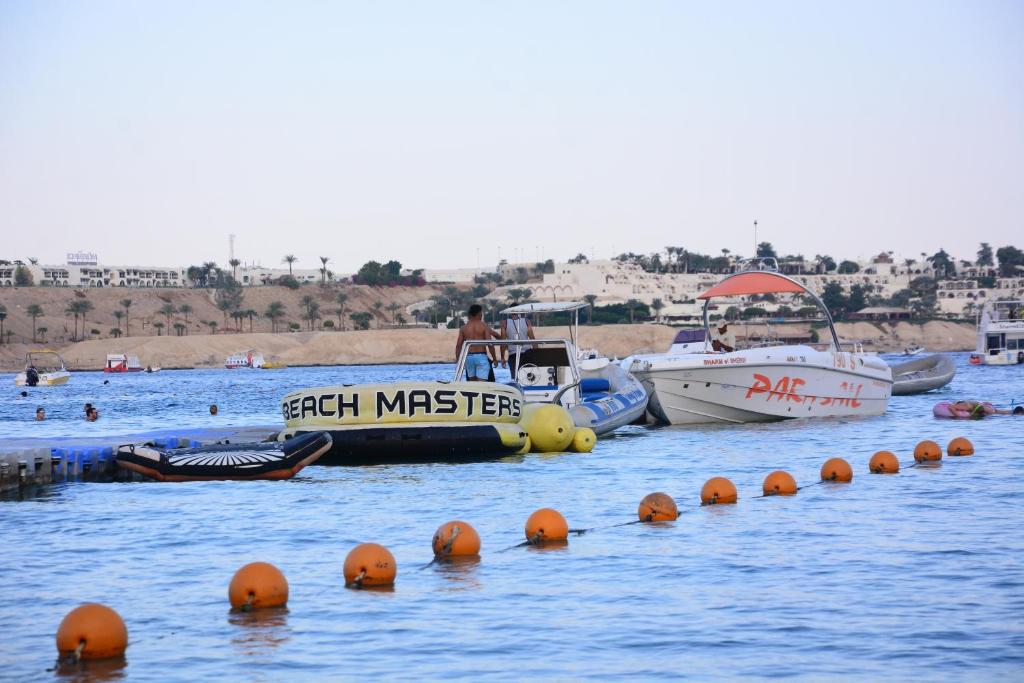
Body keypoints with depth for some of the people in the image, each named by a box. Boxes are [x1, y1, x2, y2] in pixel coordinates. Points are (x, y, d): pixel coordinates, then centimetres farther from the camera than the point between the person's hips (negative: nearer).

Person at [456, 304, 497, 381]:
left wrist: (458, 360, 11)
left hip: (468, 357, 4)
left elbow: (458, 345, 5)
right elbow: (489, 344, -9)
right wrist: (494, 358, 0)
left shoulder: (464, 328, 7)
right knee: (481, 383, -8)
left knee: (472, 382, 15)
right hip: (481, 356, -4)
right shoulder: (484, 326, -2)